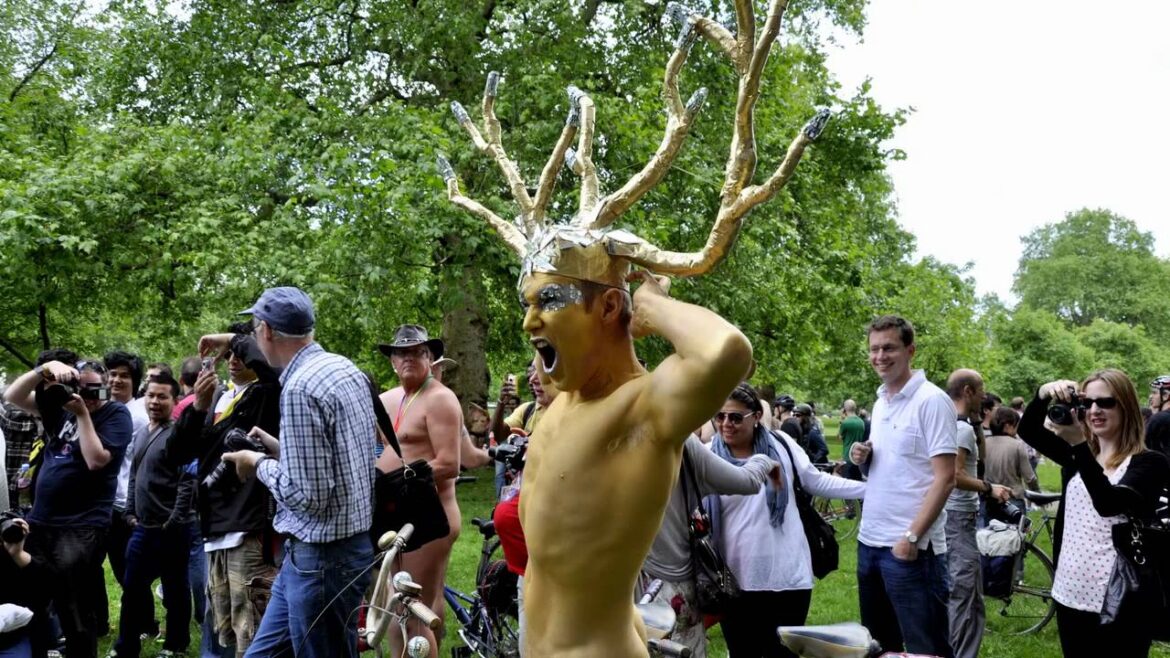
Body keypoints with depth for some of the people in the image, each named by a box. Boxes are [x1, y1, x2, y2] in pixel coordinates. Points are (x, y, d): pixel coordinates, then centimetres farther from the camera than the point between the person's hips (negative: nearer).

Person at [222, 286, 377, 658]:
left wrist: (260, 464, -7)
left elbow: (308, 495, -22)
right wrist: (280, 449, 12)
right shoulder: (346, 370, 8)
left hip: (322, 557, -10)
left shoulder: (300, 387, -20)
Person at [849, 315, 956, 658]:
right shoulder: (880, 403, 13)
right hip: (869, 540, 8)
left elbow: (945, 478, -15)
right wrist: (863, 459, 0)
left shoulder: (931, 401, -11)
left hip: (909, 546, -8)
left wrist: (912, 536, -19)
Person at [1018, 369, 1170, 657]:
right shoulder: (1077, 454, 12)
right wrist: (1044, 394, -19)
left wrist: (1079, 444, -32)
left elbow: (1108, 502, -24)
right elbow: (1027, 430, -1)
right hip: (1070, 594, 6)